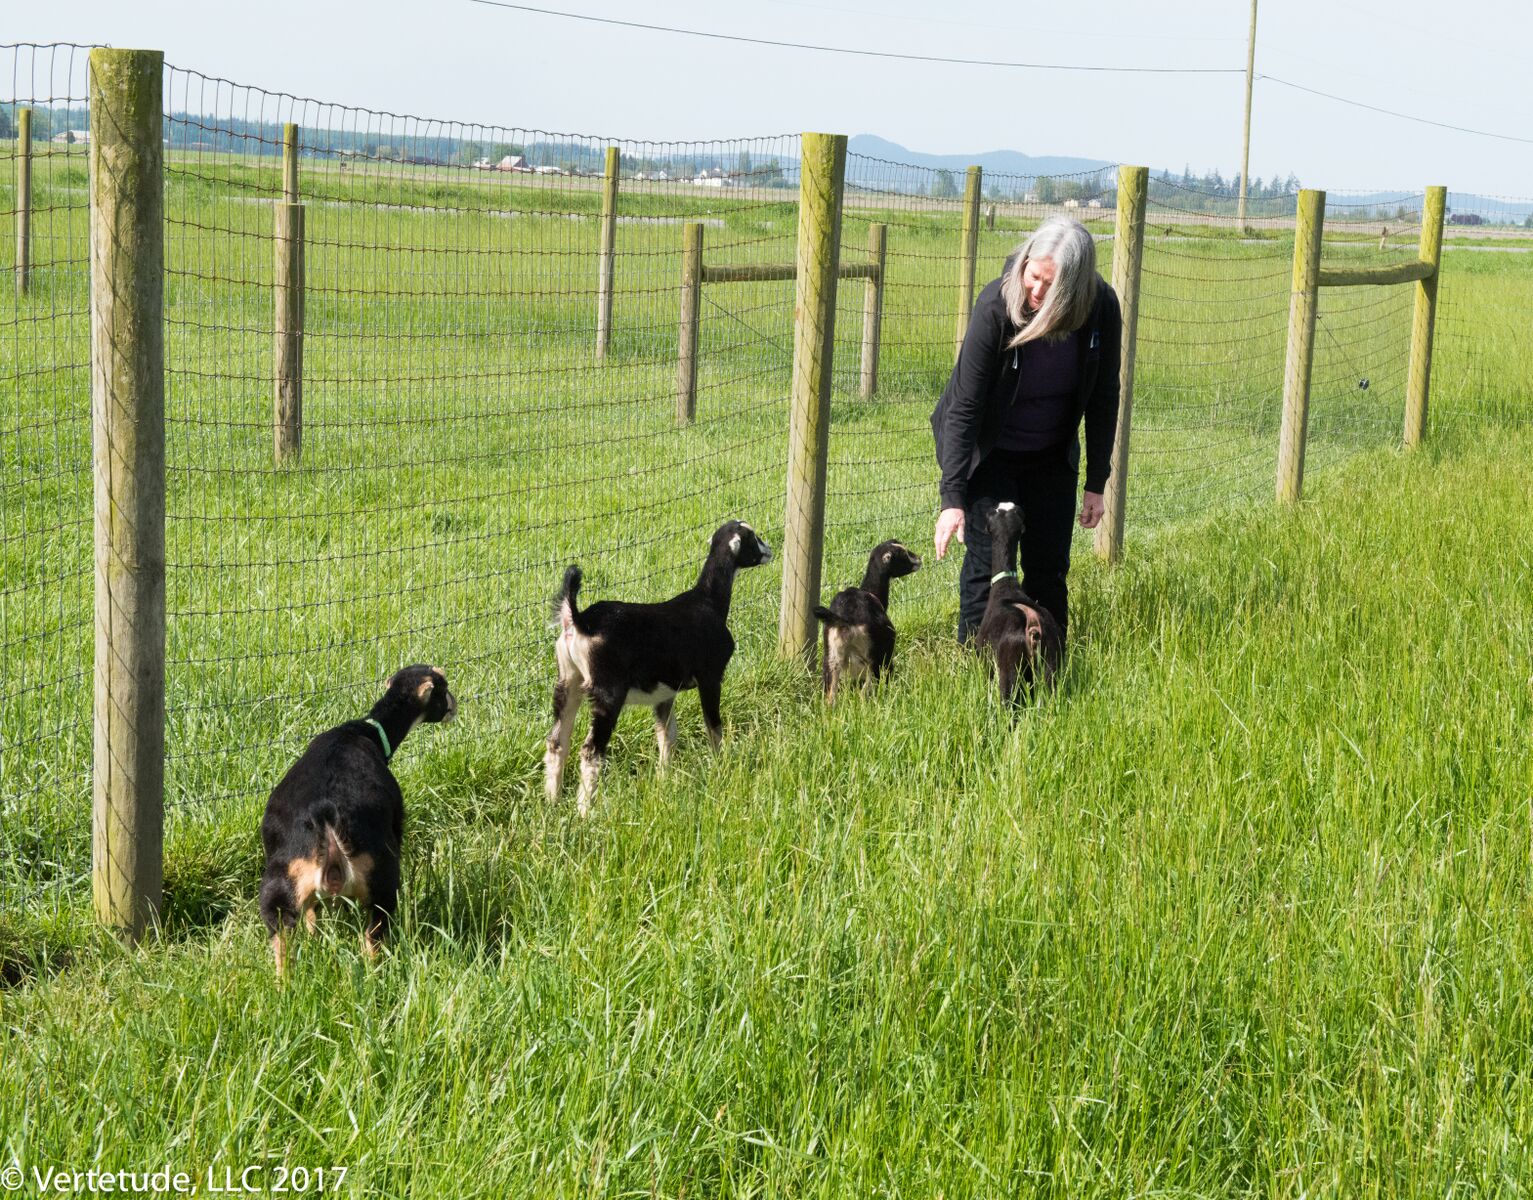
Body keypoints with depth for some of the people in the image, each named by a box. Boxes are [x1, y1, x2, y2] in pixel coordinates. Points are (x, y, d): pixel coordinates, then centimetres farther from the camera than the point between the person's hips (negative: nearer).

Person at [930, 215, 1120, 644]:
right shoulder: (995, 306, -28)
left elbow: (1103, 398, -5)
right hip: (988, 452, -3)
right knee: (989, 563, -10)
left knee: (1050, 568, 4)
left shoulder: (1102, 308, -19)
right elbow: (964, 405, -24)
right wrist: (953, 498, -28)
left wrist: (1096, 484, -3)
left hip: (1051, 455, 3)